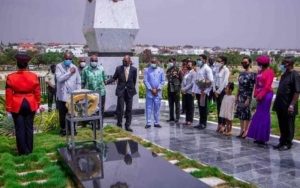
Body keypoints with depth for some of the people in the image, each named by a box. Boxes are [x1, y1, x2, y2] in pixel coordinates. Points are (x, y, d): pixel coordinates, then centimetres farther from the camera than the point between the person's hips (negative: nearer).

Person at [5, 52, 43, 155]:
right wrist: (38, 105, 12)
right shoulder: (34, 76, -6)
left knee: (19, 128, 6)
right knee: (29, 127, 11)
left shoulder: (10, 77, -10)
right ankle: (29, 150, 20)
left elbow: (8, 94, -6)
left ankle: (23, 151, 11)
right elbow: (37, 93, 1)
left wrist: (8, 108, 3)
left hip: (16, 106, -1)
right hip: (30, 105, 2)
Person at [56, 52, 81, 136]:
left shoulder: (74, 67, 7)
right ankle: (63, 128, 20)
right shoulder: (59, 66, -1)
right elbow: (59, 78, -16)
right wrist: (69, 72, -15)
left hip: (73, 95, 2)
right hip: (62, 95, -2)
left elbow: (78, 81, 9)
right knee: (62, 113, 6)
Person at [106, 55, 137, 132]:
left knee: (129, 109, 6)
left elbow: (134, 80, 7)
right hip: (121, 91, -1)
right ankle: (119, 125, 12)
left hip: (129, 91, 1)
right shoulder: (119, 68, -2)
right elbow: (114, 78, 2)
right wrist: (107, 82, -12)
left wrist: (132, 88, 9)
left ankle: (127, 126, 16)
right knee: (120, 109, -4)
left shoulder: (134, 69, -2)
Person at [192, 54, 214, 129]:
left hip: (203, 91, -7)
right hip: (198, 91, 7)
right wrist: (194, 90, 11)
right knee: (200, 107, 11)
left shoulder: (207, 69, -8)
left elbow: (211, 80, -14)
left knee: (204, 108, 1)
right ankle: (201, 123, 19)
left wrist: (205, 91, -18)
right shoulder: (198, 68, 15)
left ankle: (203, 124, 9)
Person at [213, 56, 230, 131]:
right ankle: (219, 124, 16)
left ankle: (223, 125, 1)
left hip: (223, 90, -7)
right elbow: (215, 80, 12)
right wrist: (215, 90, 3)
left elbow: (225, 81, -15)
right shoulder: (217, 69, 11)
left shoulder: (226, 70, -9)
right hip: (217, 90, 7)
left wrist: (219, 91, -12)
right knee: (218, 107, 9)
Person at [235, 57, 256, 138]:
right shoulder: (241, 73, 12)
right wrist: (237, 96, 13)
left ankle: (246, 131, 7)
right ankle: (242, 130, 17)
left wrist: (248, 99, -18)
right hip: (240, 96, 7)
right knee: (240, 113, 8)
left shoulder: (252, 74, -9)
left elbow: (252, 88, -13)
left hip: (247, 97, -7)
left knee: (246, 113, -1)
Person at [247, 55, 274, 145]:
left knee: (264, 115, -4)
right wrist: (256, 94, 5)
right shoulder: (260, 71, 14)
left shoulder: (269, 71, -8)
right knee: (258, 115, 10)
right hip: (260, 95, 8)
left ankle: (263, 137, 3)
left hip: (266, 95, -8)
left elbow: (268, 85, -15)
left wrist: (261, 95, -16)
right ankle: (259, 137, 18)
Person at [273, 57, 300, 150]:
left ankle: (288, 143, 15)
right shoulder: (284, 75, 14)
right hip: (281, 106, 8)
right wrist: (277, 103, 16)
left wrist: (292, 105, -20)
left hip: (288, 107, -8)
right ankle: (282, 142, 25)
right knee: (282, 125, 14)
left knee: (289, 126, 4)